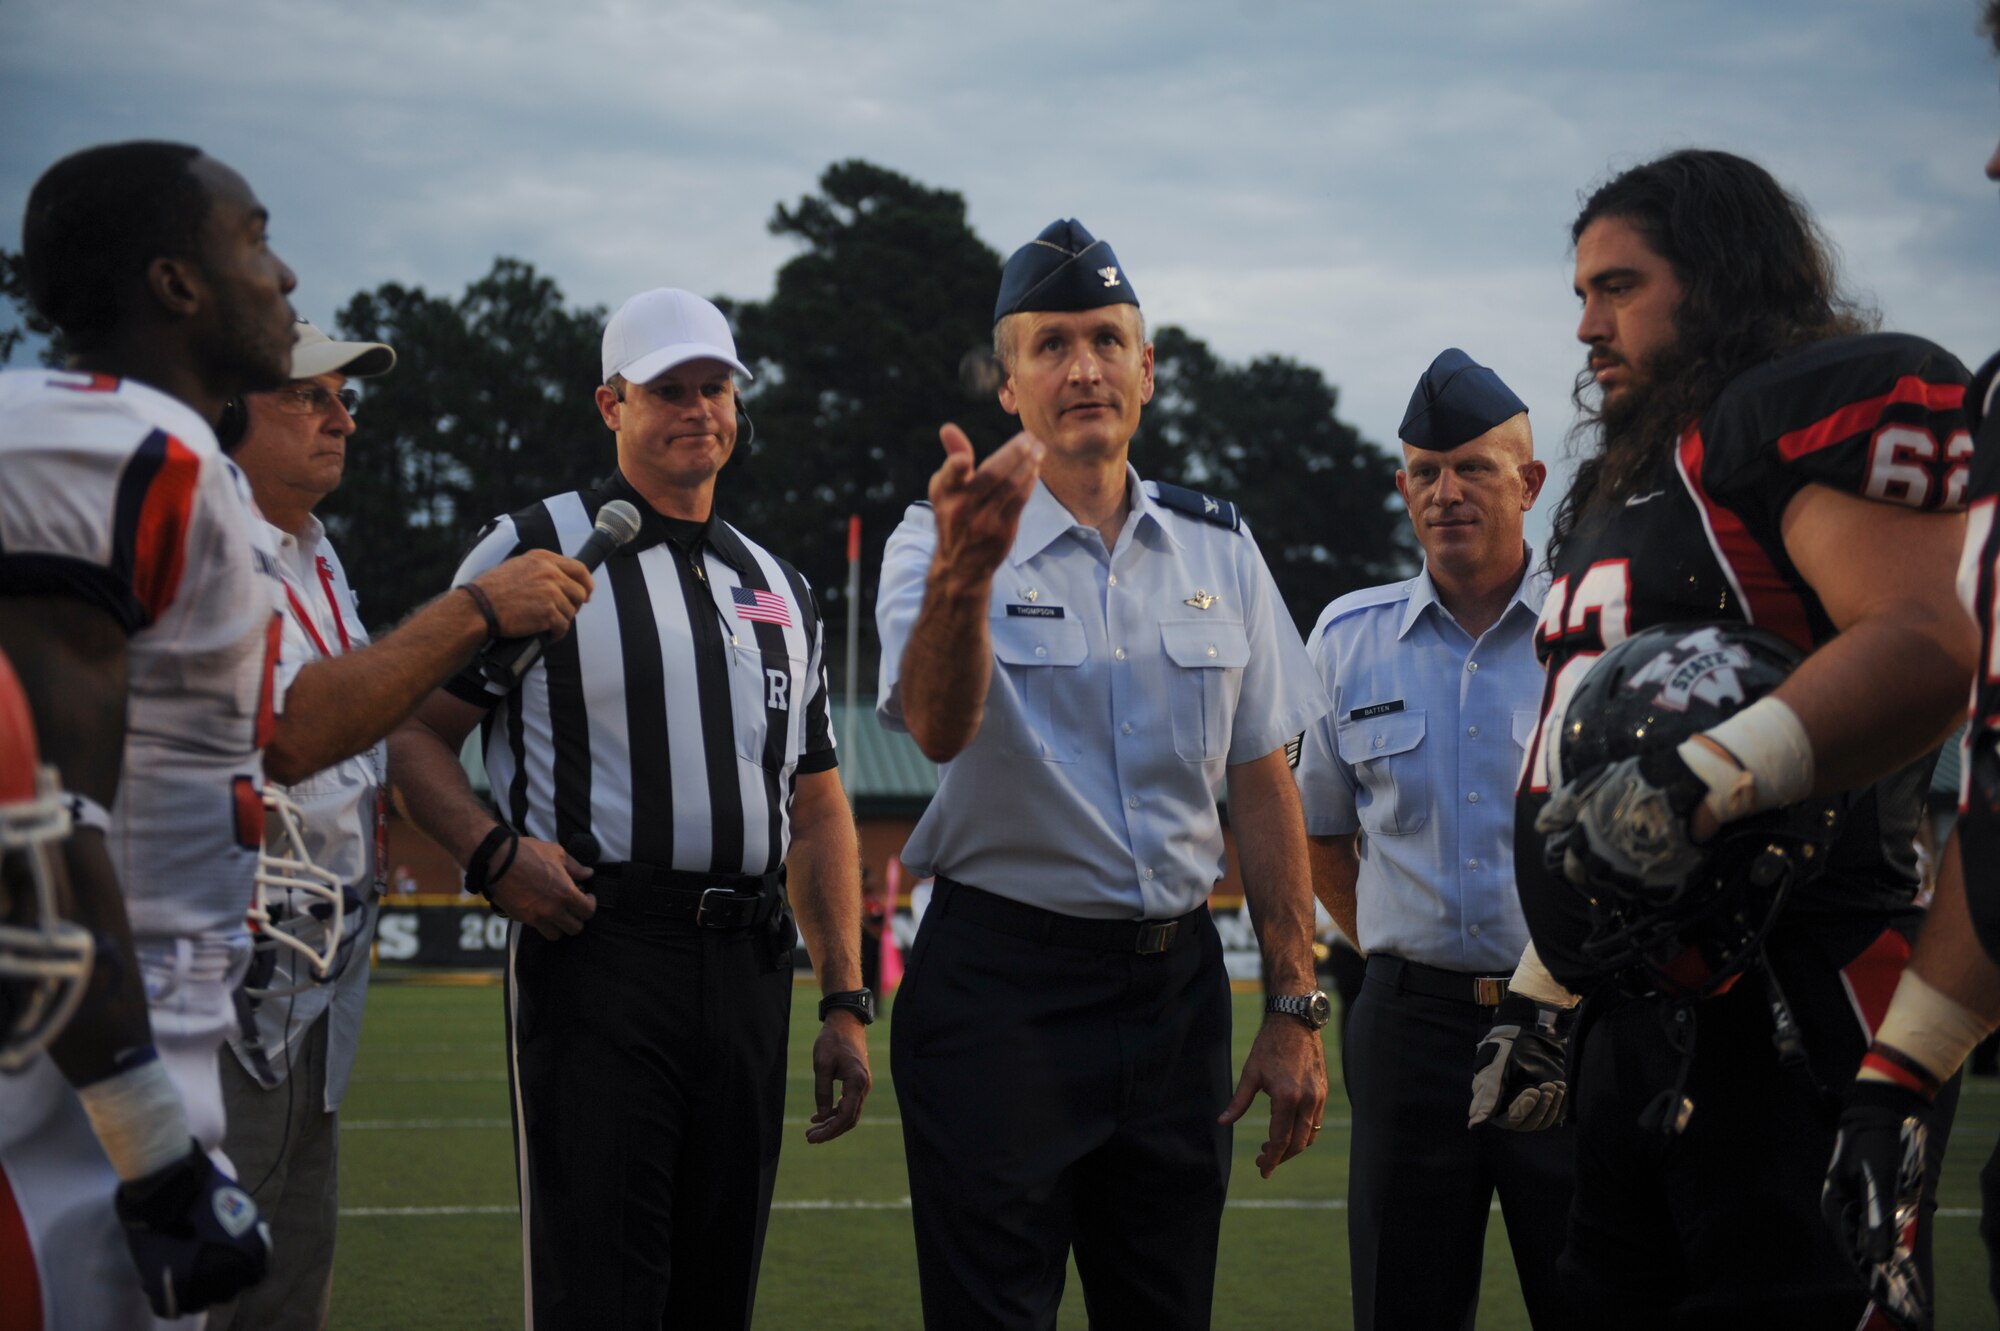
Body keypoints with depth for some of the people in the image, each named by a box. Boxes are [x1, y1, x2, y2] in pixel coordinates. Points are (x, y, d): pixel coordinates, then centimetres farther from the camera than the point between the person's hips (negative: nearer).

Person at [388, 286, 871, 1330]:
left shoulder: (780, 591, 19)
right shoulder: (536, 551, 2)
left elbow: (818, 810, 20)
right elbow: (415, 733, 1)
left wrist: (845, 1003, 12)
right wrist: (492, 852, -18)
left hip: (750, 965, 5)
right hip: (597, 948, -5)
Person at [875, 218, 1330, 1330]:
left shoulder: (1219, 549, 10)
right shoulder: (950, 539, -3)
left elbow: (1262, 782, 10)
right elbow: (939, 727, -24)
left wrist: (1296, 1012, 5)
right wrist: (962, 574, -45)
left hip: (1177, 979, 4)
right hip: (1002, 979, -4)